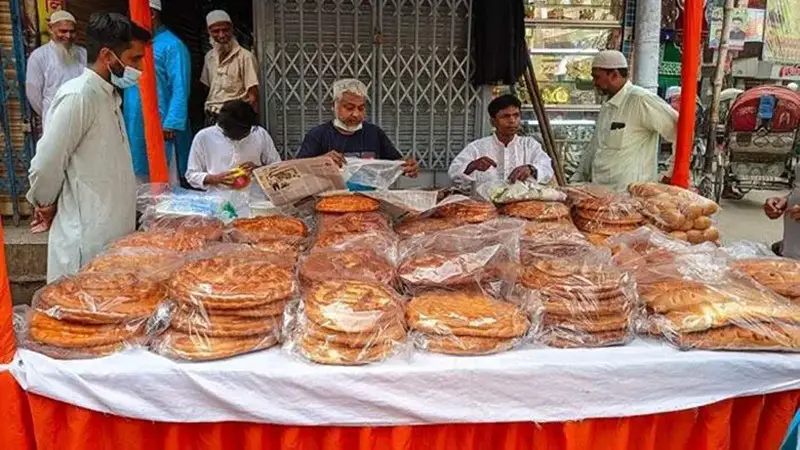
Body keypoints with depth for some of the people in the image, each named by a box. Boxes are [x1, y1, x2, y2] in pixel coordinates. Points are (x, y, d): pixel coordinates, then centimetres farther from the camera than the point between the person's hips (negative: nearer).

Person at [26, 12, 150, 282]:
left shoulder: (108, 95, 11)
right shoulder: (78, 96, -17)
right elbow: (45, 167, -15)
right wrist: (46, 206, 0)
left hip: (111, 234, 8)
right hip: (88, 240, -8)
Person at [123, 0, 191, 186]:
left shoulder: (172, 45, -7)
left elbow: (180, 89, -14)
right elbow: (129, 84, 19)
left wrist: (171, 124, -22)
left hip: (160, 128, -7)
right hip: (135, 128, 7)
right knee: (139, 183, 10)